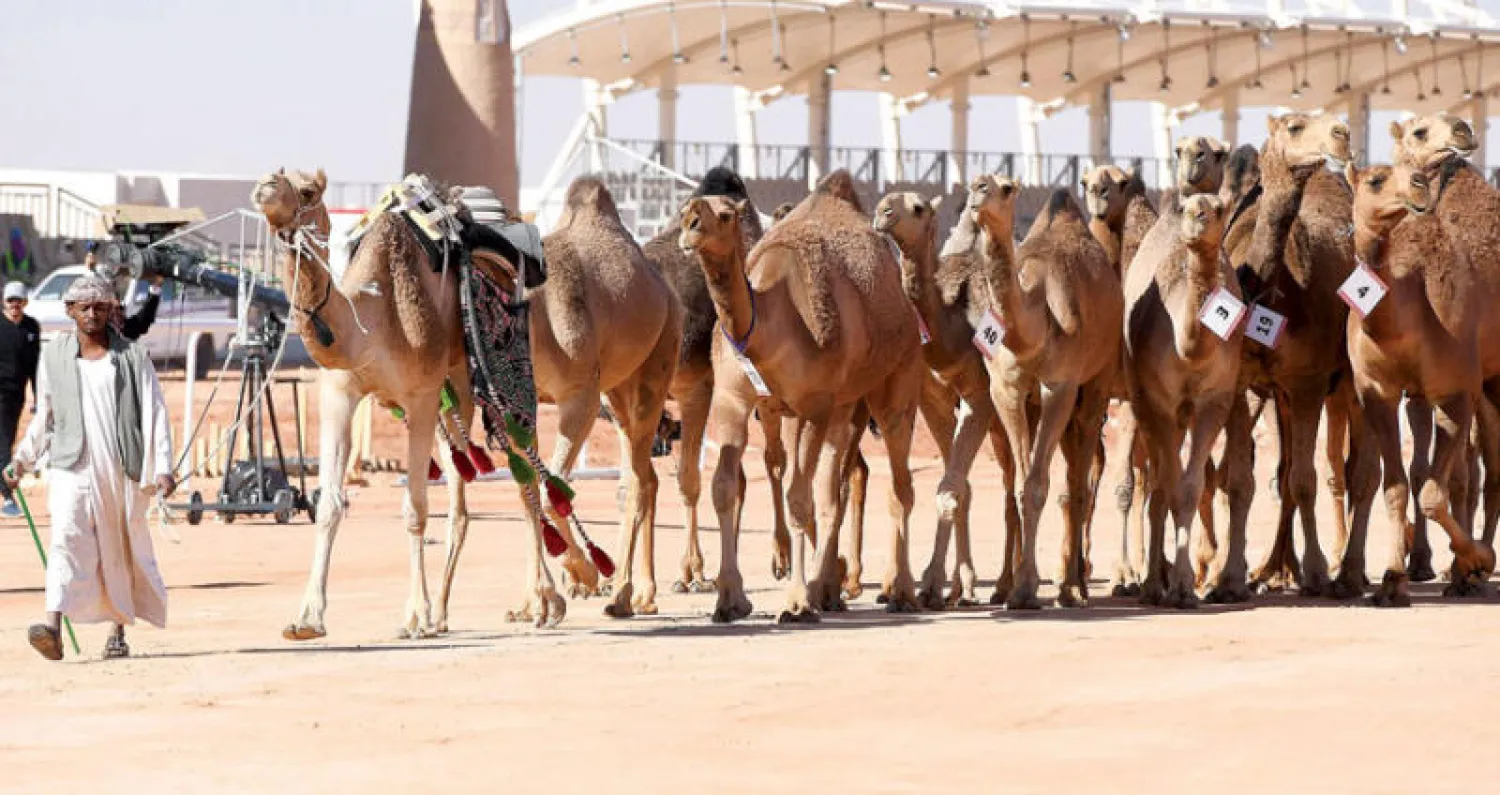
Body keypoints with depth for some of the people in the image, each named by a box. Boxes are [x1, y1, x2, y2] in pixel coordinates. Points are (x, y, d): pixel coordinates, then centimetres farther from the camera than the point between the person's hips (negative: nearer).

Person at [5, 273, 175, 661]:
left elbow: (155, 414, -1)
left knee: (123, 550, 8)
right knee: (67, 537, -19)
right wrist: (23, 459, 19)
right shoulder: (53, 357, 9)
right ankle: (54, 628, -32)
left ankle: (119, 631, 25)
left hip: (121, 470, 0)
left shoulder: (132, 359, 3)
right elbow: (44, 416, 20)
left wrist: (162, 468, -10)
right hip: (72, 468, 0)